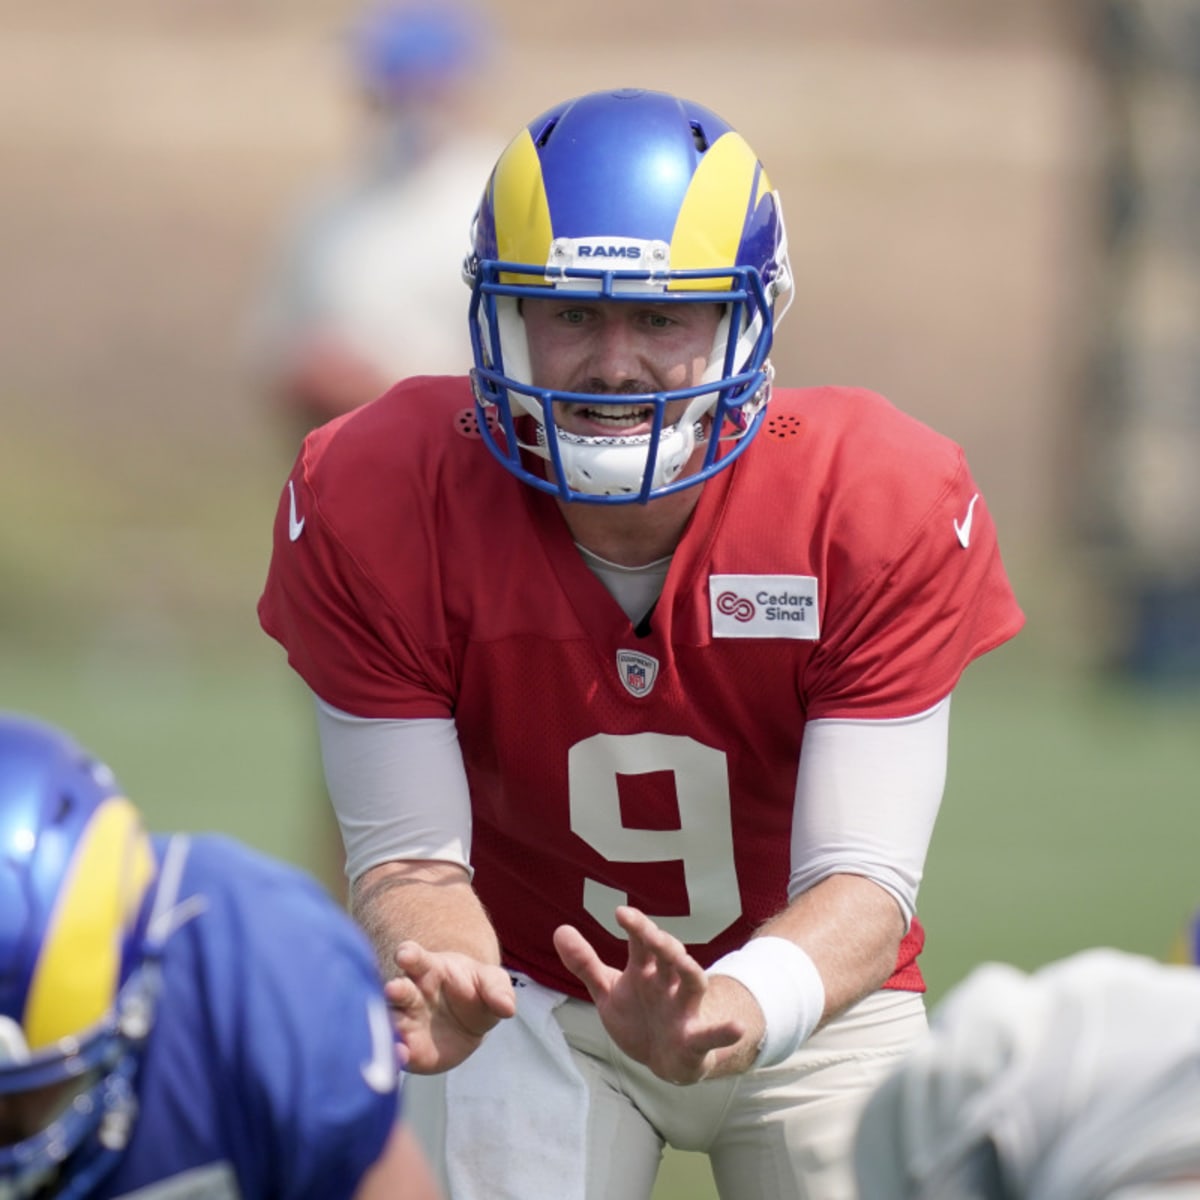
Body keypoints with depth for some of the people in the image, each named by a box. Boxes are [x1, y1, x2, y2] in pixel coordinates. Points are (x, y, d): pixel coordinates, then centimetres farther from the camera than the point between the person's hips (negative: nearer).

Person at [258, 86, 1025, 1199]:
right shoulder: (376, 505, -22)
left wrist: (735, 1011, -48)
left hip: (804, 1003, 1)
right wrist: (440, 977, -43)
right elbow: (407, 850, -19)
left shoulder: (881, 508, -23)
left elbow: (865, 877, -26)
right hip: (535, 995, -1)